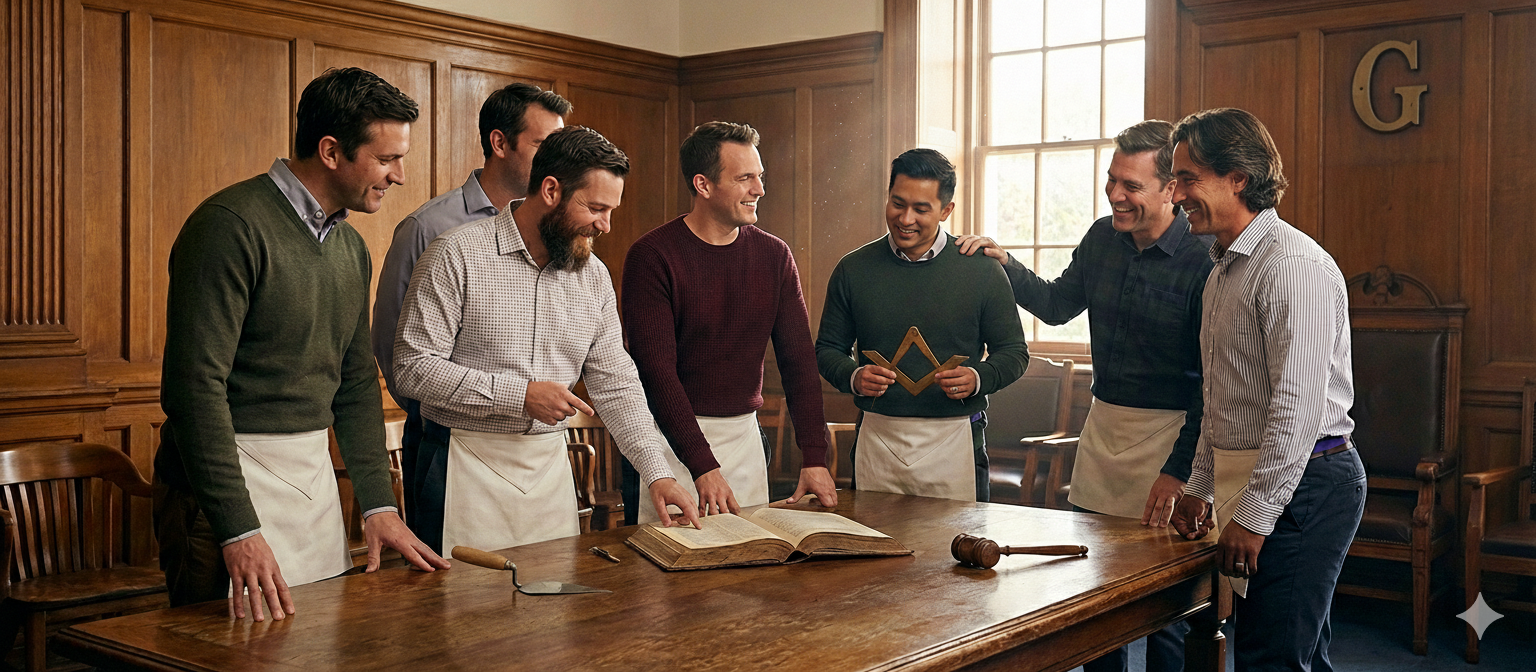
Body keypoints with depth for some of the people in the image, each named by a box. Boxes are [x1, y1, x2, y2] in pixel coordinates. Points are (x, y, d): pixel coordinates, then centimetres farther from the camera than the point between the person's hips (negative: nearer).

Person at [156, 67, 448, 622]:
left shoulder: (351, 248, 10)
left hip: (315, 473, 8)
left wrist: (379, 504, 9)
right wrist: (239, 531, -26)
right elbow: (196, 384, -22)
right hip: (229, 478, -8)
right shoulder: (232, 226, -16)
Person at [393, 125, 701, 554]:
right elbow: (413, 368, -14)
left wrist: (657, 473, 2)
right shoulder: (457, 256, -10)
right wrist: (519, 395, -19)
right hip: (466, 466, -5)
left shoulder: (594, 276, 8)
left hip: (551, 468, 5)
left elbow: (616, 385, 11)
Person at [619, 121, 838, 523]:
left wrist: (814, 457, -7)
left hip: (745, 435, 5)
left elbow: (798, 358, 2)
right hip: (671, 437, -4)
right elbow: (656, 369, -17)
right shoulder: (652, 256, -12)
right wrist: (702, 465, -23)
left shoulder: (774, 256, 3)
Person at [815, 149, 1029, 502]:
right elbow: (828, 349, 10)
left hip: (954, 441, -1)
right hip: (877, 438, 1)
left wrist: (978, 379, -14)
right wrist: (854, 377, -11)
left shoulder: (981, 270, -1)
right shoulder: (853, 270, 4)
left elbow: (1014, 352, 6)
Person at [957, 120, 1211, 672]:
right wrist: (1004, 263, 6)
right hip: (1103, 425, 6)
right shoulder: (1102, 239, 5)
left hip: (1167, 434, -6)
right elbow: (1056, 305, 21)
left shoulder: (1202, 260, -15)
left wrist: (1178, 470, -17)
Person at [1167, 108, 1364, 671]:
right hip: (1249, 476, 10)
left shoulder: (1293, 265, -16)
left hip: (1303, 484, -10)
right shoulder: (1225, 268, 16)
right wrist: (1201, 487, 21)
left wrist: (1254, 515, -20)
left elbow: (1298, 406, -22)